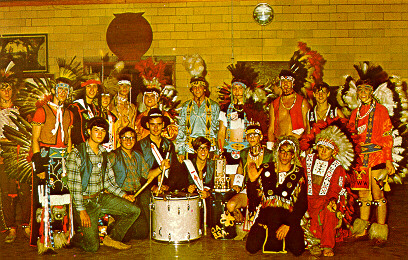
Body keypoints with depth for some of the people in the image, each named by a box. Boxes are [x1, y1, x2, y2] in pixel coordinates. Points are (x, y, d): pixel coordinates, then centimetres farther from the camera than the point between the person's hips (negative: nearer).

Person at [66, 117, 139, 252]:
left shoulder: (104, 153, 9)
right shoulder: (77, 154, -13)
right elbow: (74, 185, -16)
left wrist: (123, 195, 2)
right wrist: (81, 210, -19)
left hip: (102, 197, 6)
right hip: (85, 200, -6)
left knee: (134, 210, -6)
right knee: (93, 246, -11)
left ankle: (112, 238, 12)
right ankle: (74, 237, 22)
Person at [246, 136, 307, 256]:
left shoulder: (298, 174, 6)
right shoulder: (265, 169, 8)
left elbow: (302, 204, 0)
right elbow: (253, 201, 8)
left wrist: (288, 224, -11)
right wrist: (252, 181, -9)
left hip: (289, 216, -1)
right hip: (266, 214, 1)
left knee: (297, 249, -23)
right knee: (252, 247, -19)